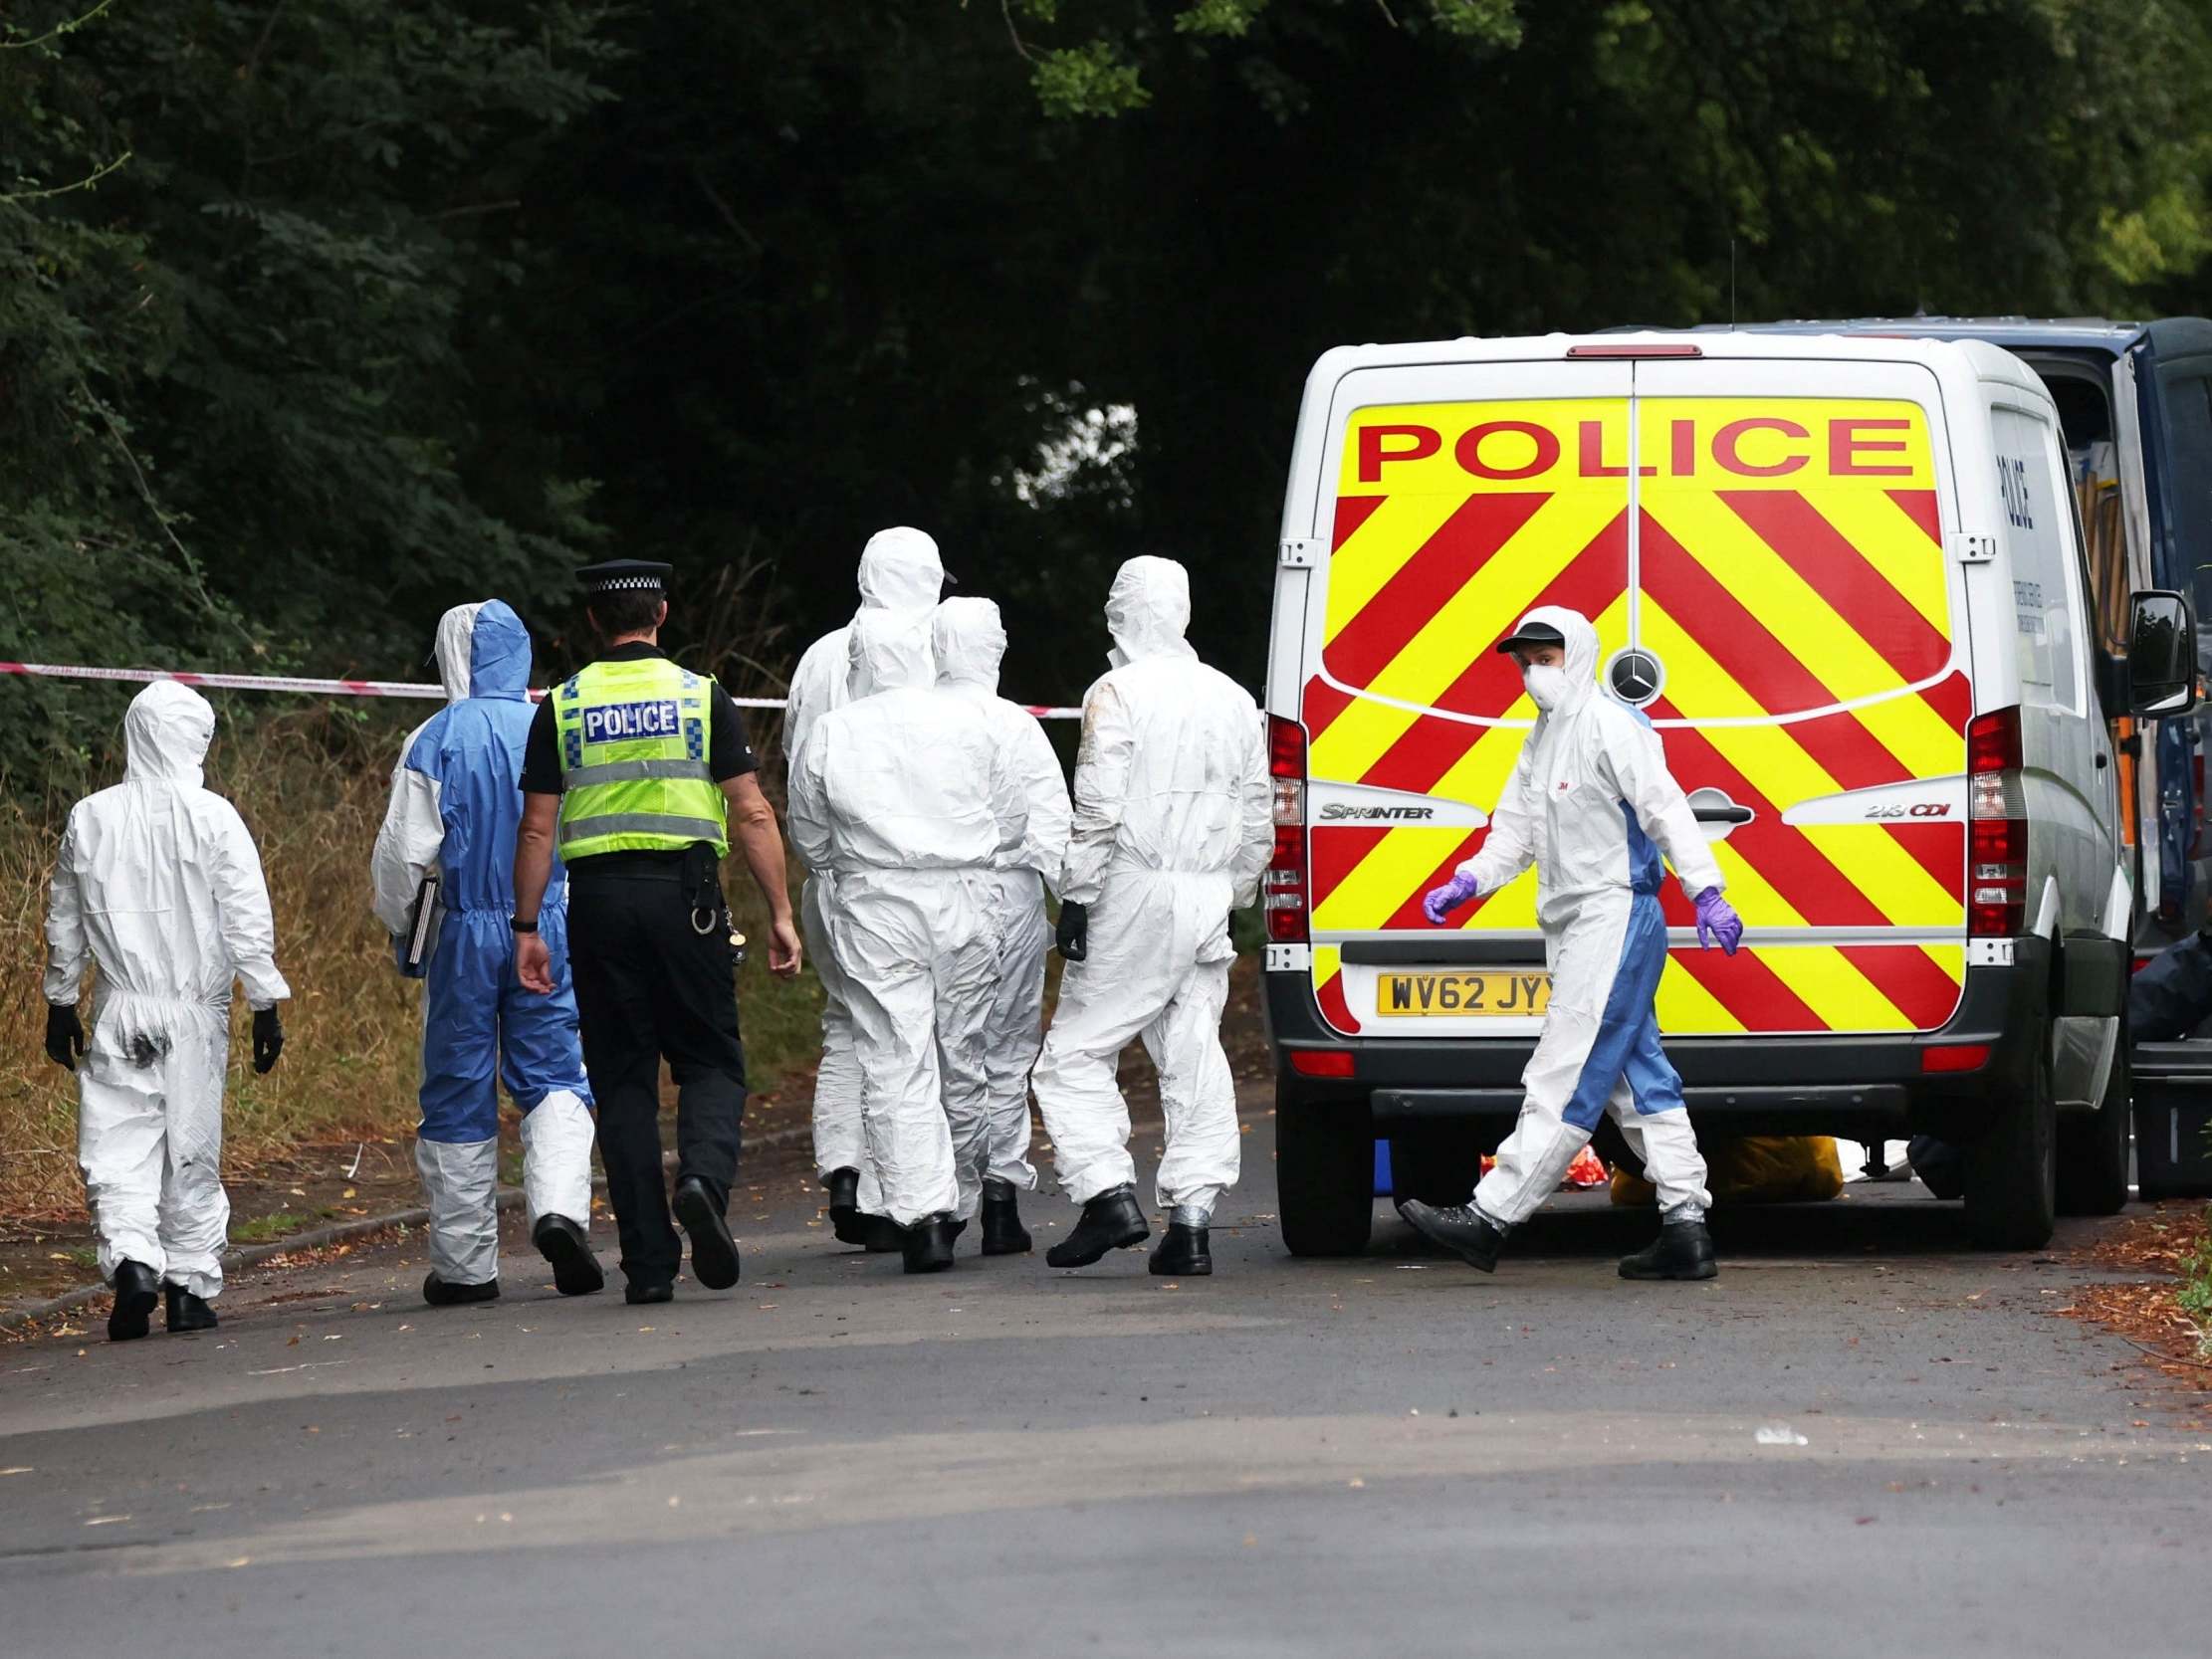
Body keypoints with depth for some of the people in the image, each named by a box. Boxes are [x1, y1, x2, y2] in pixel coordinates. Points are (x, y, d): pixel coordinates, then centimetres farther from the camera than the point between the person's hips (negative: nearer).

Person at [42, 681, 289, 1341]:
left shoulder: (90, 818, 3)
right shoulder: (212, 818, -6)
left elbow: (64, 922, 11)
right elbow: (248, 922, -6)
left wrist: (61, 1004, 22)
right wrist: (266, 1007, 2)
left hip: (118, 1015, 1)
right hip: (195, 1014, -1)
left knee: (117, 1148, 0)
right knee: (193, 1150, 9)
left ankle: (131, 1261, -21)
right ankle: (191, 1284, 13)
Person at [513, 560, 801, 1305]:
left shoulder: (562, 707, 4)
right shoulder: (702, 697, 2)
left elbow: (536, 828, 1)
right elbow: (752, 813, -2)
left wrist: (527, 927, 4)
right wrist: (780, 914, 0)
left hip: (598, 899, 1)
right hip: (685, 894, -1)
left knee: (623, 1079, 6)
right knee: (710, 1061, 9)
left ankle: (649, 1264, 2)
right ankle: (704, 1177, -22)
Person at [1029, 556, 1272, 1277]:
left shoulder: (1118, 693, -7)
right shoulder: (1234, 701, 13)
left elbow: (1098, 810, -14)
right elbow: (1257, 818, 17)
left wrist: (1076, 898, -10)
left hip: (1138, 893, -6)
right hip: (1209, 902, 6)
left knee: (1075, 1053, -1)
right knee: (1195, 1062, 7)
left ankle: (1109, 1197, -14)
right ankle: (1190, 1223, 2)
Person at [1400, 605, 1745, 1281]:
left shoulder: (1610, 726, -10)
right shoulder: (1543, 740, 20)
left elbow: (1665, 809, -17)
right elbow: (1516, 828, 23)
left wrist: (1705, 892, -25)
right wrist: (1468, 882, 8)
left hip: (1615, 915, -11)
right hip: (1577, 927, 11)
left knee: (1563, 1080, -10)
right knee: (1636, 1081, 8)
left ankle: (1488, 1219, -14)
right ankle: (1686, 1231, 8)